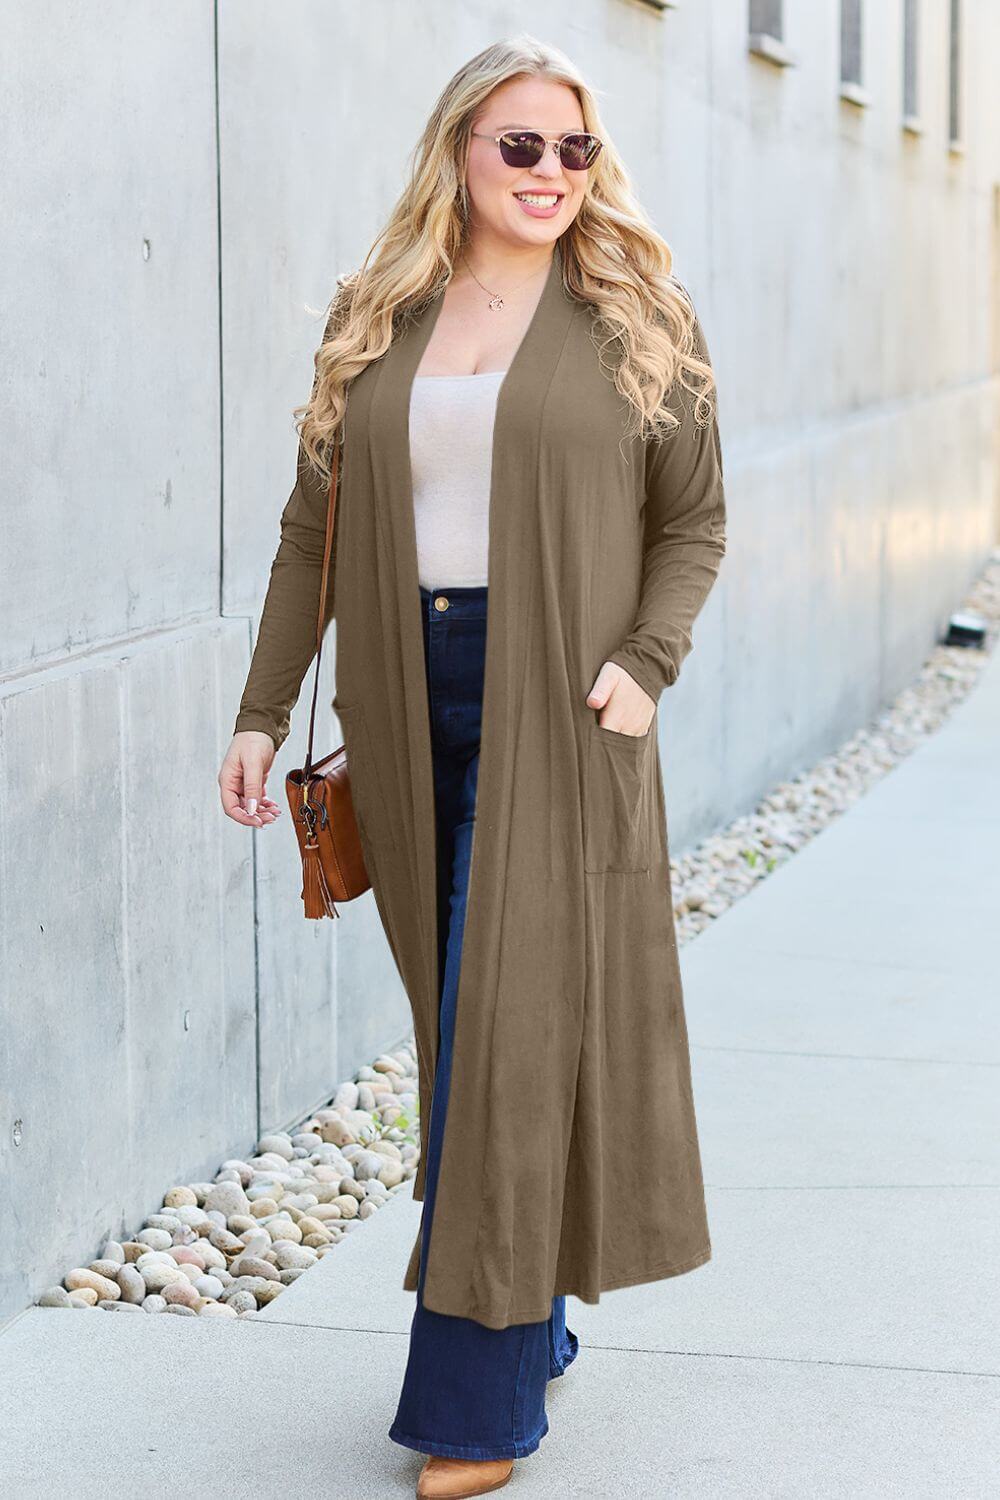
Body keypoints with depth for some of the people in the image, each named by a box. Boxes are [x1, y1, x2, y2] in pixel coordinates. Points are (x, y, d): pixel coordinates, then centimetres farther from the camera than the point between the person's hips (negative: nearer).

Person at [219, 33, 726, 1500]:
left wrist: (646, 661, -13)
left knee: (513, 1029, -5)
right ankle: (530, 1318, 28)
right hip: (410, 710, 4)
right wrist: (262, 710, 5)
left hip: (552, 716, -3)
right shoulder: (374, 324, 9)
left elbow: (693, 520, 4)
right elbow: (312, 528, 10)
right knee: (461, 1031, 10)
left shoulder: (634, 319, 2)